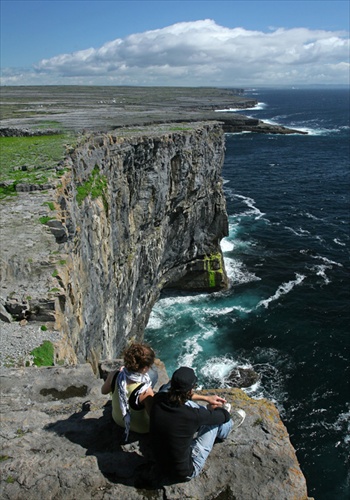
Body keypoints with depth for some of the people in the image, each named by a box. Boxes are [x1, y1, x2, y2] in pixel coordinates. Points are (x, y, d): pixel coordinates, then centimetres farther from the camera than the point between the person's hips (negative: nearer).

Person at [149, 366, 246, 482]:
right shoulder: (193, 415, -33)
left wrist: (205, 398, 12)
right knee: (215, 420, 3)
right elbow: (225, 416, -11)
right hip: (185, 473, -5)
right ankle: (228, 426, 40)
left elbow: (180, 395, 9)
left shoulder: (157, 399, -18)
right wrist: (215, 407, 11)